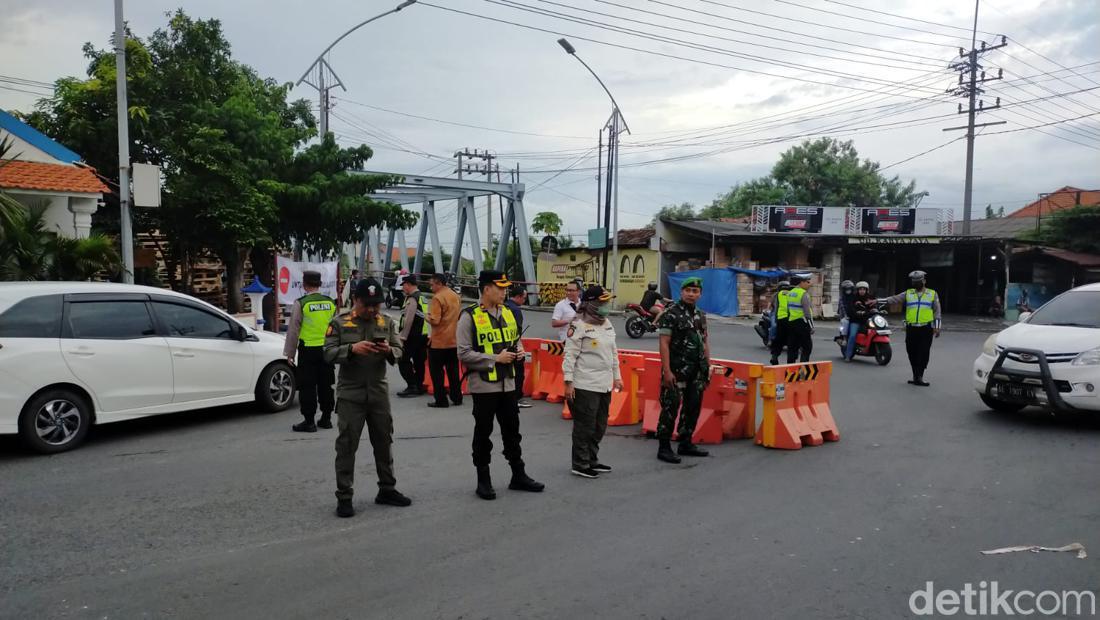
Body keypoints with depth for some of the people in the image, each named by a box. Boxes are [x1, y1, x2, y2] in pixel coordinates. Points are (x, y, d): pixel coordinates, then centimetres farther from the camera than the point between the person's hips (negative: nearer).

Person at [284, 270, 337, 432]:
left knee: (307, 387, 2)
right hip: (327, 349, 5)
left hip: (308, 350, -4)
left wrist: (289, 353, 2)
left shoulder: (301, 303, -9)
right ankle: (326, 418, 19)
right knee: (326, 385, 12)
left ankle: (309, 421, 4)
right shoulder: (330, 303, 4)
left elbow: (293, 330, -6)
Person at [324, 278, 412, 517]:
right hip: (350, 393, -3)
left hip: (379, 392, 3)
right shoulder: (339, 323, -1)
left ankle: (387, 490, 25)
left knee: (384, 442, 12)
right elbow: (328, 353, -7)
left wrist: (389, 350, -16)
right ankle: (344, 497, 8)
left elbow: (399, 351, 7)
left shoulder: (387, 322, 8)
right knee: (347, 445, 0)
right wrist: (352, 348, -23)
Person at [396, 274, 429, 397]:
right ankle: (419, 386, 19)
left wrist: (403, 337, -17)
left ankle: (412, 386, -8)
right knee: (419, 361, 13)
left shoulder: (412, 299, -14)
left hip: (413, 336, -10)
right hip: (423, 335, 10)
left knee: (403, 360, -5)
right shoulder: (422, 297, 17)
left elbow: (408, 320, -20)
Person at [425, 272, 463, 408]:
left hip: (439, 342, -7)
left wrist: (427, 317, -2)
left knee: (436, 371, 2)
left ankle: (441, 400, 3)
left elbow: (434, 320, -21)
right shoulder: (456, 296, 8)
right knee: (453, 370, 14)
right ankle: (457, 398, 18)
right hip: (454, 341, 7)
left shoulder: (438, 297, -16)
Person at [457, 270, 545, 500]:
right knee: (483, 433, 5)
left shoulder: (507, 312, 10)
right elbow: (464, 353, -15)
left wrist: (519, 350, 1)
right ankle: (483, 480, 17)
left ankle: (518, 475, 25)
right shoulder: (470, 316, -11)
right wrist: (495, 358, -18)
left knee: (512, 430, 13)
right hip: (483, 385, -6)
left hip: (508, 384, 6)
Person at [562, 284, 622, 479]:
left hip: (604, 385, 8)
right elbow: (570, 355, -14)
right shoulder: (579, 326, -13)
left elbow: (613, 352, 21)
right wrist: (568, 382, -17)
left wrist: (617, 376, 19)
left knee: (599, 426, 16)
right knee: (585, 426, -1)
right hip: (585, 386, -8)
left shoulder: (607, 324, 13)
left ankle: (592, 460, 30)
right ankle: (580, 465, 11)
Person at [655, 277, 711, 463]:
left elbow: (704, 342, 18)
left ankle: (686, 443, 25)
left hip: (697, 371, 7)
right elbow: (664, 343, -13)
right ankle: (664, 447, 3)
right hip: (677, 370, -7)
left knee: (693, 407, 13)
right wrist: (666, 371, -19)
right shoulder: (671, 313, -9)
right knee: (671, 407, -5)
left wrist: (708, 367, 12)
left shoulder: (701, 315, 13)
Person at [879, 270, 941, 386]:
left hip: (926, 329, -2)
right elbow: (893, 299, 1)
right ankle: (917, 376, 15)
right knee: (912, 353, 4)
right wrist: (877, 301, -11)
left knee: (923, 354, -6)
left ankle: (918, 377, -3)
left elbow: (937, 311, 7)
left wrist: (937, 327, -1)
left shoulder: (932, 294, 8)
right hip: (911, 328, 2)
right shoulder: (908, 294, 10)